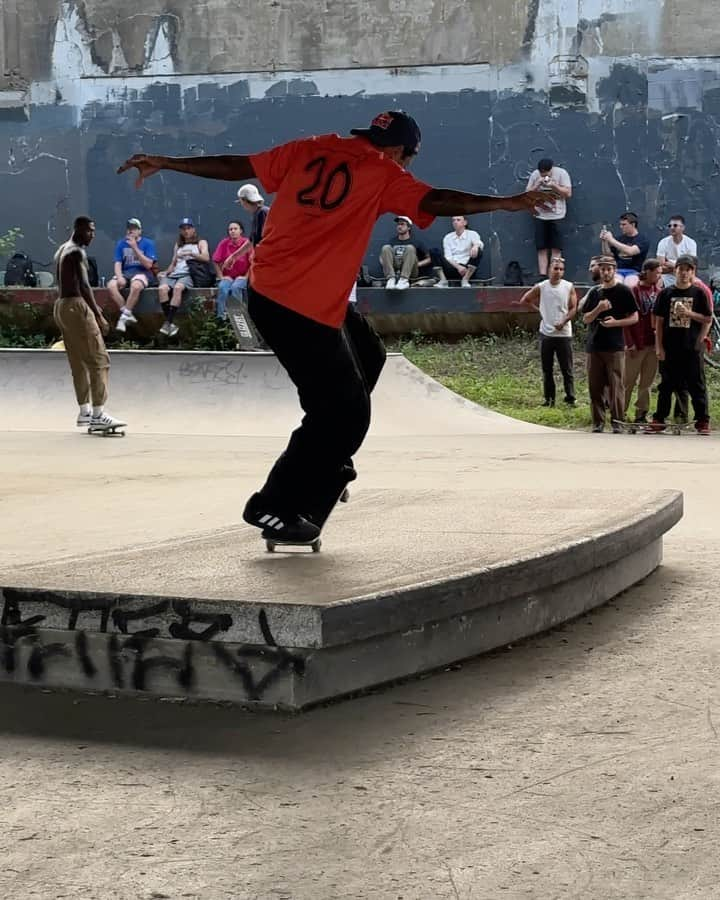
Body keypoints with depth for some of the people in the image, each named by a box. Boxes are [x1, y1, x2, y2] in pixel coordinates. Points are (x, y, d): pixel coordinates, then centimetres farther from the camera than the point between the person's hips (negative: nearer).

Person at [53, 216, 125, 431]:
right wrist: (98, 315, -23)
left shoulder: (62, 250, 17)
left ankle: (84, 411, 14)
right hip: (76, 306, -10)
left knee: (78, 363, 13)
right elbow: (84, 285, -20)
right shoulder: (77, 252, -13)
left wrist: (91, 307, 23)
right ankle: (98, 414, -15)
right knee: (99, 360, -10)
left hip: (61, 305, 10)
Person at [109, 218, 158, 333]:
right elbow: (118, 263, 5)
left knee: (136, 286, -39)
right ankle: (128, 314, -22)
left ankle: (124, 316, -28)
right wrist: (119, 277, -16)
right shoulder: (121, 243, 11)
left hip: (142, 273, -4)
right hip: (125, 273, 4)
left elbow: (148, 265, -9)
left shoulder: (148, 243, 1)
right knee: (111, 286, -27)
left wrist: (135, 248, -15)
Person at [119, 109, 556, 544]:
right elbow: (435, 201, -16)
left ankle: (326, 466, 29)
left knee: (367, 355, 26)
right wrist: (506, 203, -17)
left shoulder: (308, 150, 11)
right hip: (307, 311, -9)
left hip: (266, 291, 9)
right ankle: (276, 507, 4)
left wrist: (166, 163, 16)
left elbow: (235, 165, 10)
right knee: (344, 412, 0)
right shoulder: (383, 174, -5)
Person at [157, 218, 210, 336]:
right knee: (162, 288, -32)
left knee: (178, 288, -39)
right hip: (174, 274, 4)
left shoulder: (201, 243, 19)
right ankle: (170, 323, -38)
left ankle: (168, 322, -45)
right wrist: (166, 272, 8)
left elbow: (206, 258, 0)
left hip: (189, 274, -4)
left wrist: (191, 253, -15)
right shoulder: (178, 245, 33)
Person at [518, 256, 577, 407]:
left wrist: (563, 321, -16)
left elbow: (573, 308, -2)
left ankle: (570, 398, 0)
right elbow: (524, 300, 11)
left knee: (567, 370, -2)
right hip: (546, 333, 2)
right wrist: (538, 310, 3)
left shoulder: (569, 287, -1)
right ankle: (549, 398, 14)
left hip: (564, 334, -2)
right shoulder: (541, 287, 1)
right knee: (547, 370, 7)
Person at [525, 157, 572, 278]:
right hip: (540, 216, 2)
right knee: (542, 249, 0)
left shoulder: (561, 173, -3)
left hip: (557, 216, -2)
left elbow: (568, 193, -5)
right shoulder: (535, 175, 3)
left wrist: (554, 185, -16)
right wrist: (537, 185, -11)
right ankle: (543, 276, 0)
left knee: (556, 249, -4)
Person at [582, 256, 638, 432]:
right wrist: (598, 309, -8)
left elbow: (634, 318, 2)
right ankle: (598, 422, 9)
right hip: (594, 345, 4)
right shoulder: (595, 292, 14)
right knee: (595, 386, 3)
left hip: (615, 346, -4)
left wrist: (615, 322, -13)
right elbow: (586, 319, 11)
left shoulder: (623, 292, 2)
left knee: (616, 385, -7)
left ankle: (617, 422, -4)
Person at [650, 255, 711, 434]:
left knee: (697, 385, 1)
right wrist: (659, 346, -1)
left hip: (692, 347, -1)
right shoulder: (666, 293, 5)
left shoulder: (699, 293, 2)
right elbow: (659, 321, 5)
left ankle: (703, 420, 5)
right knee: (666, 385, 7)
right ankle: (659, 419, 12)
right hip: (670, 348, 1)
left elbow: (708, 319, 2)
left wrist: (689, 313, -13)